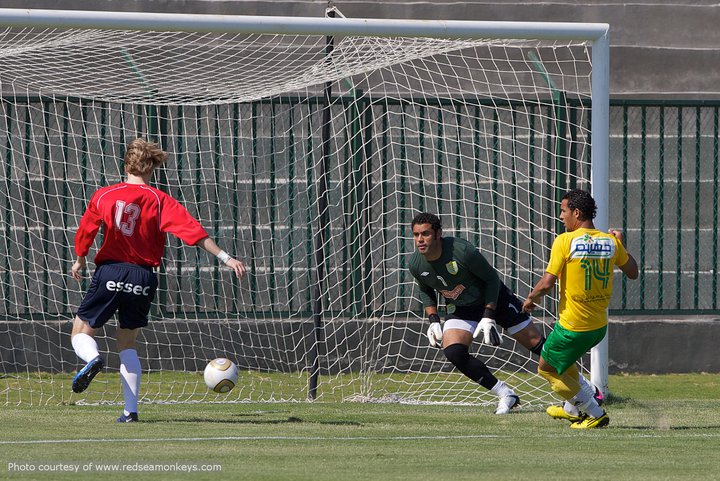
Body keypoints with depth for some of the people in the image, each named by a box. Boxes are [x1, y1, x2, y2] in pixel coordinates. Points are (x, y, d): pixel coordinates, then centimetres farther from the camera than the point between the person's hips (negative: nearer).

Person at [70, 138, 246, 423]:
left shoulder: (103, 196, 2)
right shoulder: (160, 201, -1)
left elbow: (85, 232, 12)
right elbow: (194, 231, -9)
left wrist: (79, 261, 31)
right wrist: (224, 257, -8)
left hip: (110, 272, -1)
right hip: (143, 279, 2)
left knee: (81, 332, 12)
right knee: (127, 343, 16)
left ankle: (92, 358, -25)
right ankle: (130, 410, 6)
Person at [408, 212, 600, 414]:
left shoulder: (462, 251, -32)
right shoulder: (415, 264, -17)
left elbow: (492, 278, -18)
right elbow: (425, 291, 7)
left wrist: (488, 317, -21)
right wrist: (433, 320, -4)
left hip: (494, 299, -4)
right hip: (460, 310, 4)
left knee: (536, 343, 0)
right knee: (453, 352, -21)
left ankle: (585, 389, 17)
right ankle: (505, 395, -7)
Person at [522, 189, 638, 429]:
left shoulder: (564, 241, -16)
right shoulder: (611, 242, -1)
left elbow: (547, 283, -17)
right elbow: (633, 272, 14)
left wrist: (530, 298, 2)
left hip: (572, 326, -7)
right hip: (600, 326, 7)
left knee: (547, 369, 13)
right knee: (565, 360, 32)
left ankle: (595, 413, 10)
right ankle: (573, 409, 43)